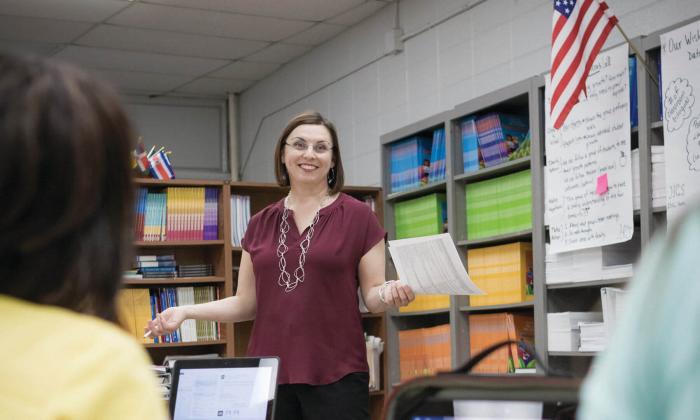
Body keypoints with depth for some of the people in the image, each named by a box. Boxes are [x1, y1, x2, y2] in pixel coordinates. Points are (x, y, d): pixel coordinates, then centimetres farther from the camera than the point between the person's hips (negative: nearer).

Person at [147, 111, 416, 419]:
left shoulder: (358, 217, 0)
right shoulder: (260, 224, 11)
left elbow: (373, 297, 0)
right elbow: (246, 304, 13)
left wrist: (390, 292, -21)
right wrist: (186, 311, 2)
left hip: (335, 375, -3)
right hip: (269, 372, 3)